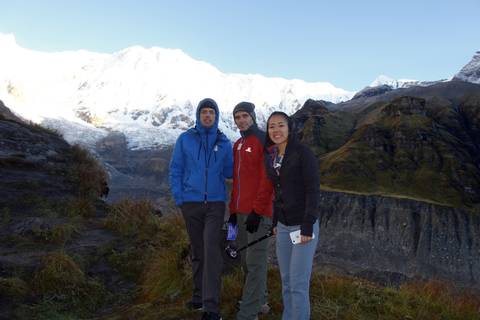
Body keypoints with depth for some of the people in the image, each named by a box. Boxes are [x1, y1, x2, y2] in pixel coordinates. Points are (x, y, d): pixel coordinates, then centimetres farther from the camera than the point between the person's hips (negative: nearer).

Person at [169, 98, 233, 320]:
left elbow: (230, 173, 9)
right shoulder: (185, 139, 3)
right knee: (197, 252, 12)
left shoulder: (224, 143, 6)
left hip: (215, 204, -1)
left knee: (212, 251, -11)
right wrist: (179, 198, -5)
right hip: (191, 203, 1)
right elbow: (175, 170, 2)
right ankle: (199, 296, 27)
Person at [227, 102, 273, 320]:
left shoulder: (264, 141, -7)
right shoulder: (237, 145, 17)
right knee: (247, 260, 14)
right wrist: (233, 209, 15)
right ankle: (259, 301, 29)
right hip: (241, 212, 8)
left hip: (258, 212, -8)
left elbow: (267, 179, -14)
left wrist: (258, 211, -18)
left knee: (255, 262, -4)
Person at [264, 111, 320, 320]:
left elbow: (313, 191, -16)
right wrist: (275, 222, 15)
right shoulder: (270, 158, 7)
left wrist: (307, 227, -19)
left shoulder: (303, 153, -13)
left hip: (303, 225, -6)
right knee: (286, 281, 13)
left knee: (298, 283, -3)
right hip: (283, 226, 6)